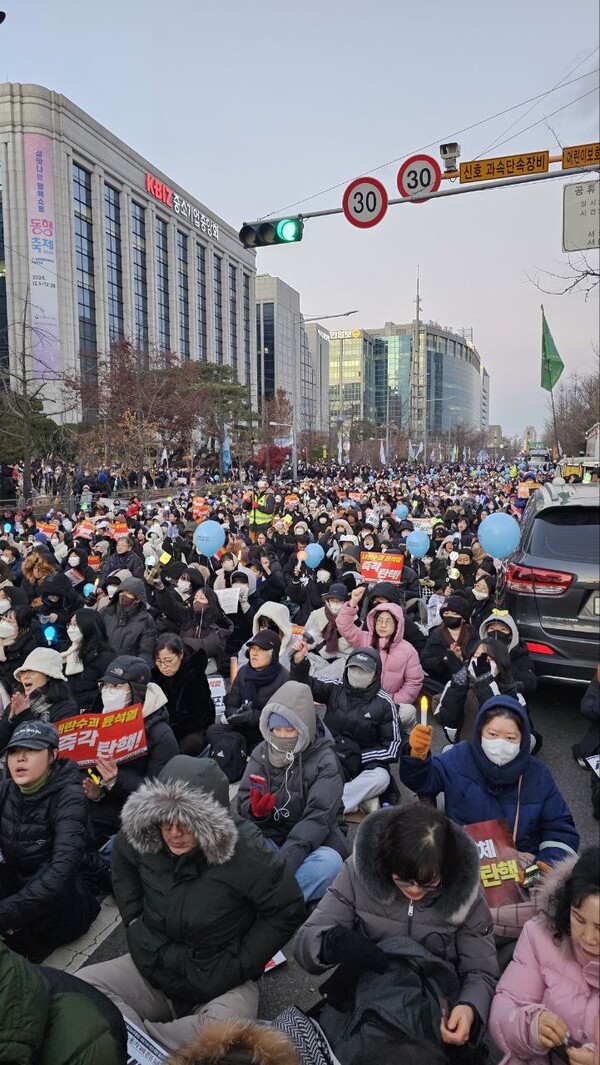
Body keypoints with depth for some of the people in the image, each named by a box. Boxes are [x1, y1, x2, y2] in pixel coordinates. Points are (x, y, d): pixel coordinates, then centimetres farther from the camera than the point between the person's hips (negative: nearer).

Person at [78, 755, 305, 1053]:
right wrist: (134, 922, 6)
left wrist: (238, 966, -13)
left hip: (222, 983, -4)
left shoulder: (246, 852, -24)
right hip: (153, 968, 4)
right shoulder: (143, 837, -11)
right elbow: (122, 861, 14)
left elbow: (287, 909, -12)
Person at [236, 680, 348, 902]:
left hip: (311, 844, -2)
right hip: (269, 838, 3)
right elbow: (242, 804, 0)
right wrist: (255, 810, -26)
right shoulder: (262, 753, 1)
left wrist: (284, 863, -34)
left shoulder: (325, 761, -10)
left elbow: (317, 818, -21)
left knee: (330, 862, -34)